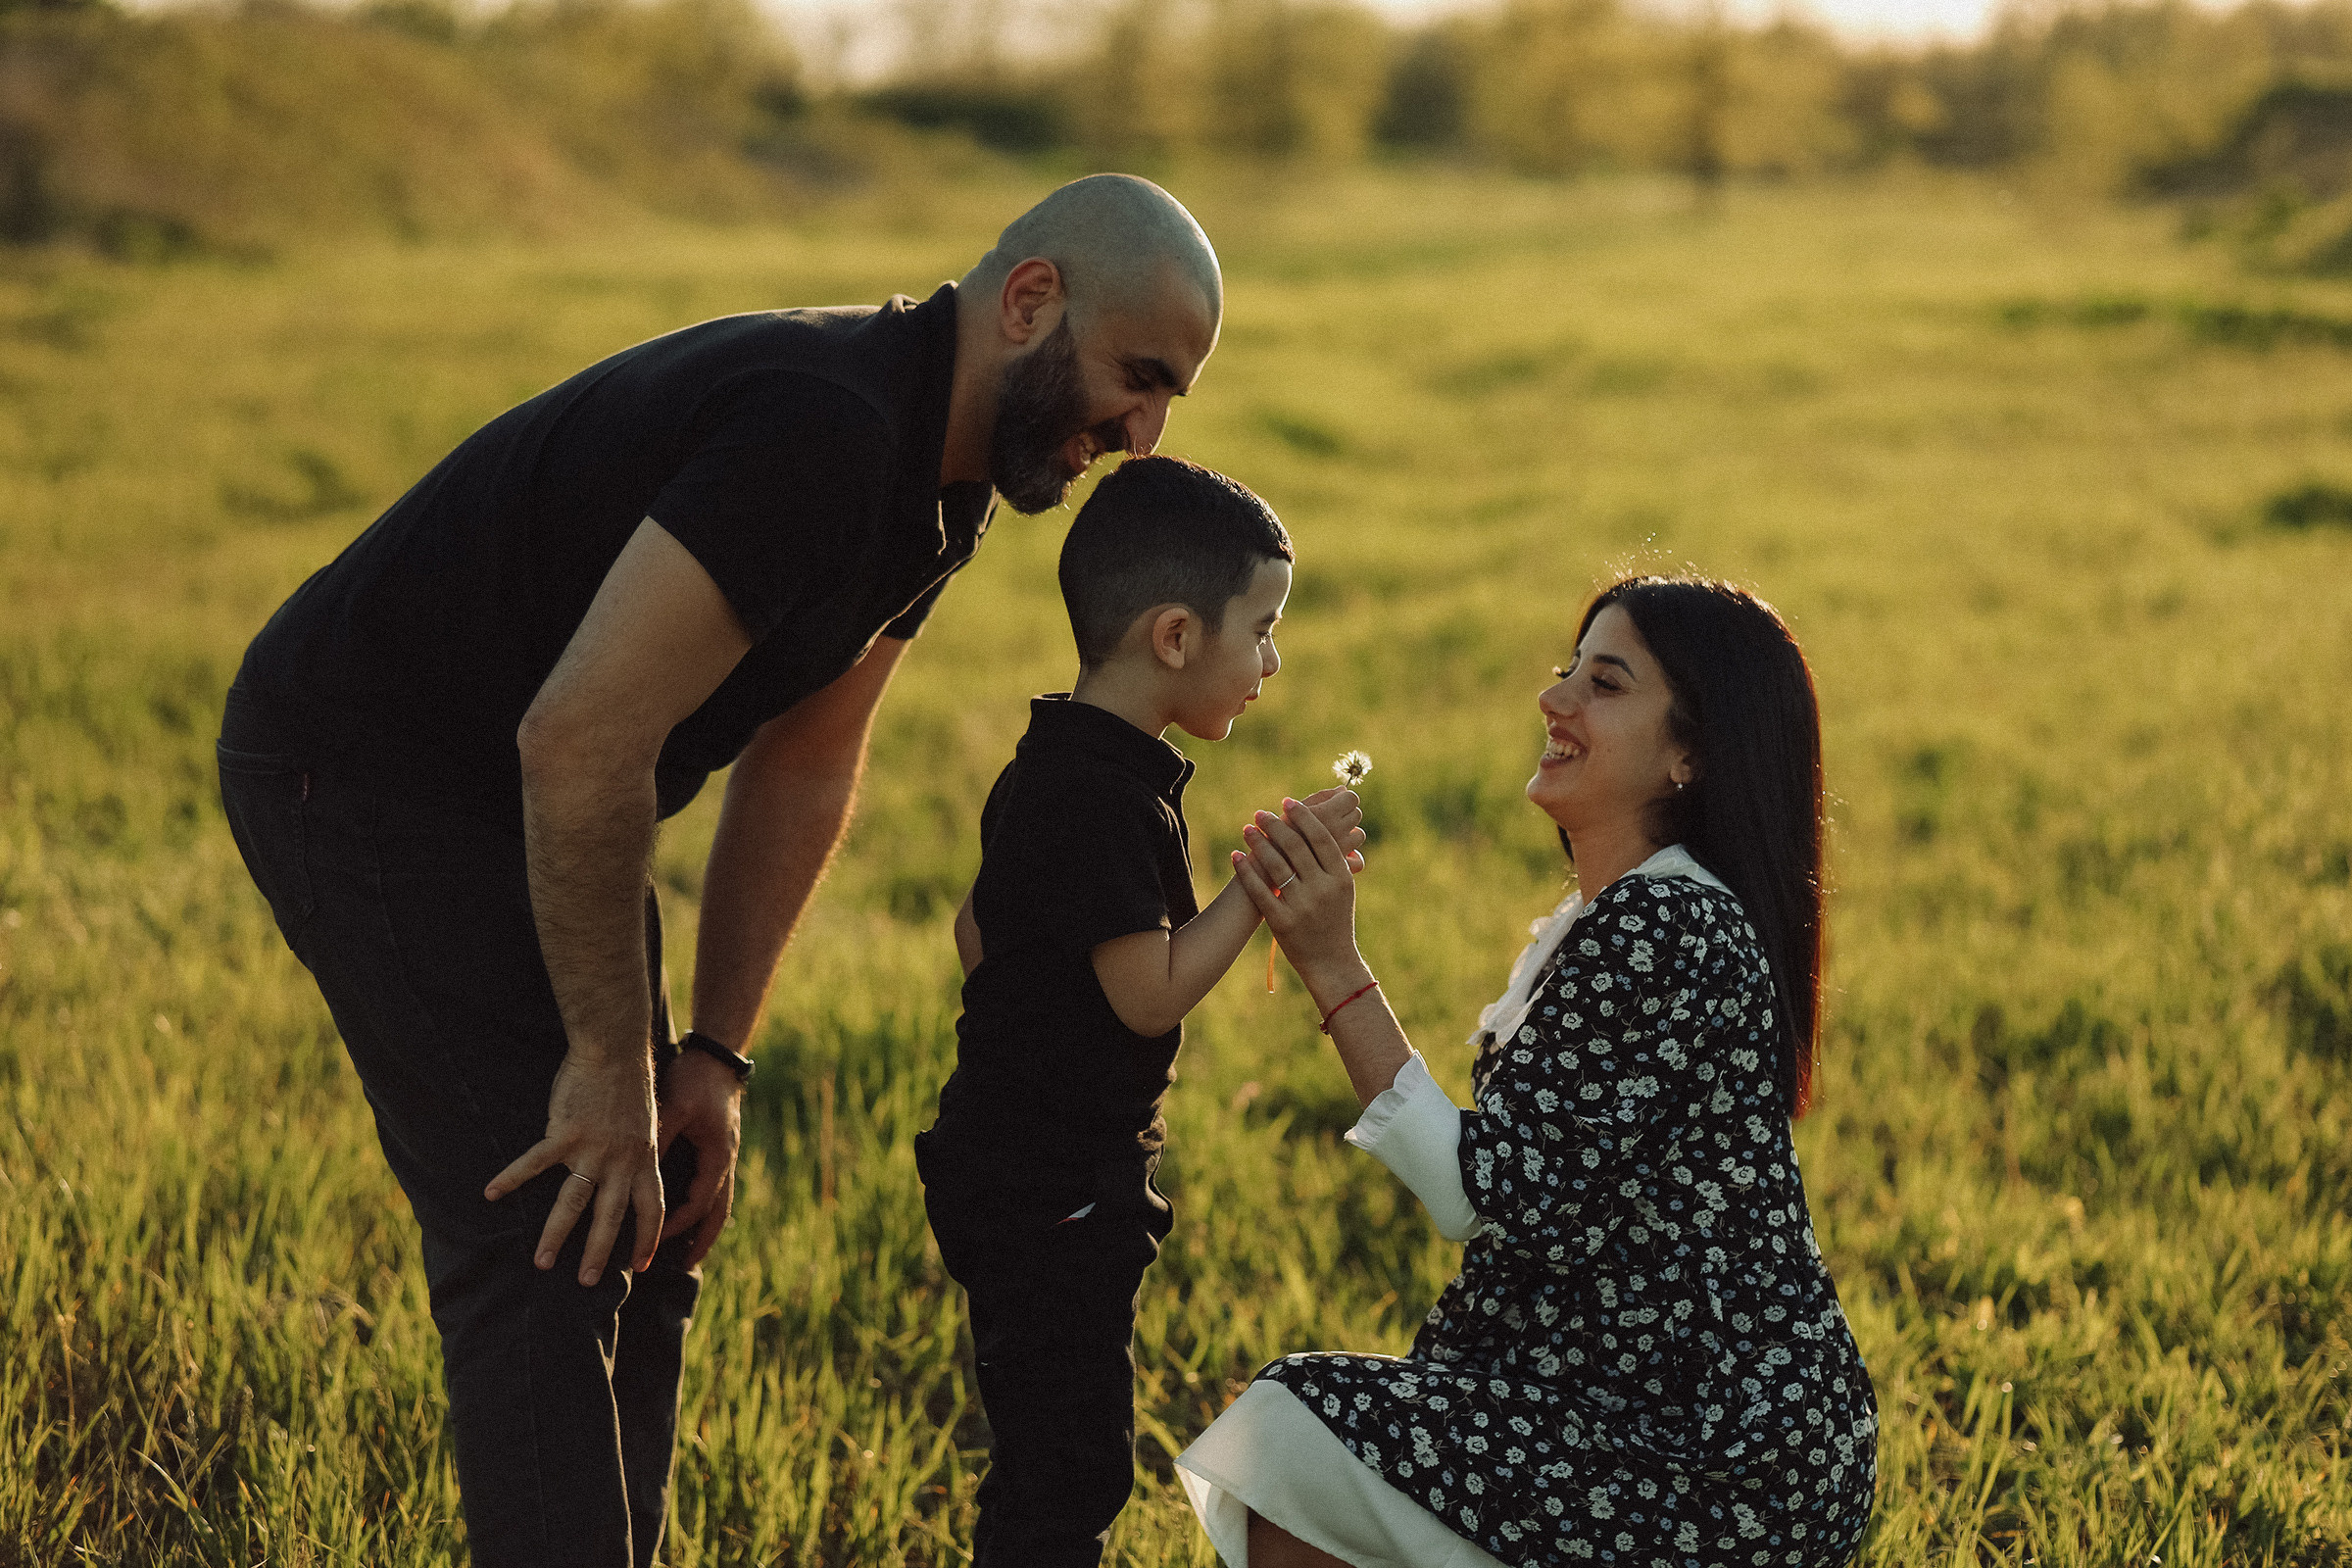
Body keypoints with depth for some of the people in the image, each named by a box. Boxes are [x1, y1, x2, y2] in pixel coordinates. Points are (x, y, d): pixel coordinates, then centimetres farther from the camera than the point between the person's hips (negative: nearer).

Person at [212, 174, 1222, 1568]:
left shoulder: (941, 477, 2)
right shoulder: (822, 430, -30)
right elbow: (580, 740, -33)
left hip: (514, 799, 10)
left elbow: (803, 769, 9)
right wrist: (614, 1067, -23)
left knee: (651, 1223, 12)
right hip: (364, 764, -10)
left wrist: (715, 1057, 5)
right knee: (551, 1246, -14)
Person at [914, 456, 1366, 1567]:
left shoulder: (1045, 770, 10)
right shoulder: (1104, 796, -21)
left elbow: (976, 934, 20)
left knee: (1049, 1464, 17)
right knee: (1070, 1472, -7)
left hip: (1018, 1172, 10)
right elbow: (1151, 994, -24)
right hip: (1053, 1190, -10)